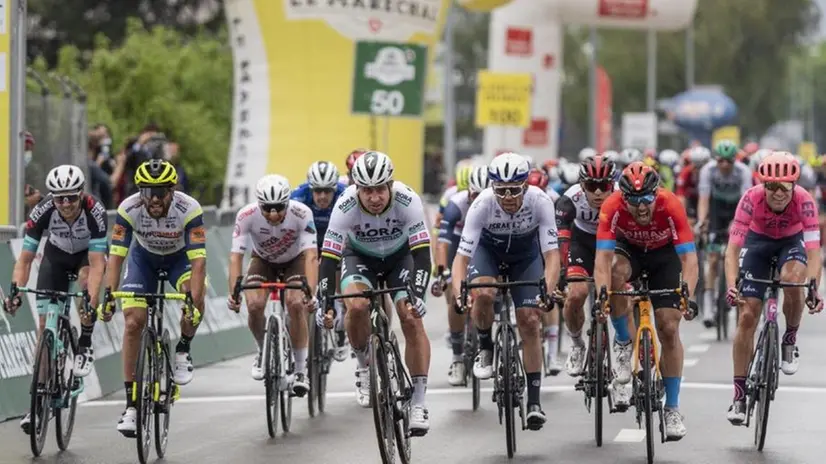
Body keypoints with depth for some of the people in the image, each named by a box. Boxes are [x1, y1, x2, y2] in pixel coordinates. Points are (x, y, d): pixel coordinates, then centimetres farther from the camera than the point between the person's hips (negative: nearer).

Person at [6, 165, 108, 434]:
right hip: (56, 255, 2)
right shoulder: (42, 212, -31)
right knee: (45, 324, -7)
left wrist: (91, 301, -51)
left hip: (88, 253, -2)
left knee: (85, 278, -36)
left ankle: (85, 346, -16)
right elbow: (25, 259, -26)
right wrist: (15, 292, -41)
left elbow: (97, 264, -38)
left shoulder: (95, 212, -36)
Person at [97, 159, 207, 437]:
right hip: (144, 258, 1)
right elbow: (116, 256, -29)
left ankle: (183, 351, -4)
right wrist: (108, 296, -40)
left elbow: (198, 261, -38)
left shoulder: (189, 209, -35)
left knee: (195, 296, -33)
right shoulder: (128, 210, -30)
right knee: (133, 322, -12)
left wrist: (193, 302, -49)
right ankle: (131, 403, -5)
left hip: (180, 257, -1)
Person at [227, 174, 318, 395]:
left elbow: (311, 255, -40)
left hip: (295, 260, -1)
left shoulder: (301, 213, -35)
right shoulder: (247, 215, -32)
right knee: (254, 305, -23)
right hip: (263, 261, 1)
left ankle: (301, 370, -12)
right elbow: (236, 256, -32)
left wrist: (310, 292, -54)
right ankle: (264, 351, 8)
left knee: (296, 304, -25)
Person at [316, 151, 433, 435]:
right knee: (357, 306, -28)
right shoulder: (346, 206, -33)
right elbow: (329, 257, -33)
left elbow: (422, 252, -34)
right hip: (360, 256, 0)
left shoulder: (407, 200, -33)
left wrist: (418, 295, -47)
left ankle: (419, 403, -11)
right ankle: (365, 368, 0)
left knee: (411, 319, -18)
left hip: (400, 255, 0)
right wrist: (325, 303, -43)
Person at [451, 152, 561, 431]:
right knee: (483, 294, -32)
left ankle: (534, 401, -1)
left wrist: (548, 291, -52)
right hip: (488, 249, -1)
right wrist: (458, 293, -52)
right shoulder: (482, 205, -35)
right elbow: (462, 255, -36)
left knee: (529, 323, -8)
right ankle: (485, 348, -2)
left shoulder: (540, 202, -34)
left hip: (526, 253, 1)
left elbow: (551, 254, -35)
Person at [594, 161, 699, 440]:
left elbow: (689, 258, -38)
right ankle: (623, 343, -11)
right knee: (616, 274, -36)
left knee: (669, 328, -9)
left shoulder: (671, 206, -36)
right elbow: (603, 257, -38)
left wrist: (687, 295, -54)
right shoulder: (613, 207, -34)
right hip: (628, 248, 1)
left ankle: (672, 409, 2)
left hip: (664, 253, 0)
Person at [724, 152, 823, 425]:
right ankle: (739, 397, -2)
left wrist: (813, 288, -50)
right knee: (747, 316, -8)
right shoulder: (752, 199, -32)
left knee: (792, 280, -35)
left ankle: (790, 341, -6)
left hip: (792, 242, 0)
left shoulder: (804, 201, -32)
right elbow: (733, 248, -33)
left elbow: (813, 251, -35)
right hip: (757, 242, 0)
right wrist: (731, 287, -47)